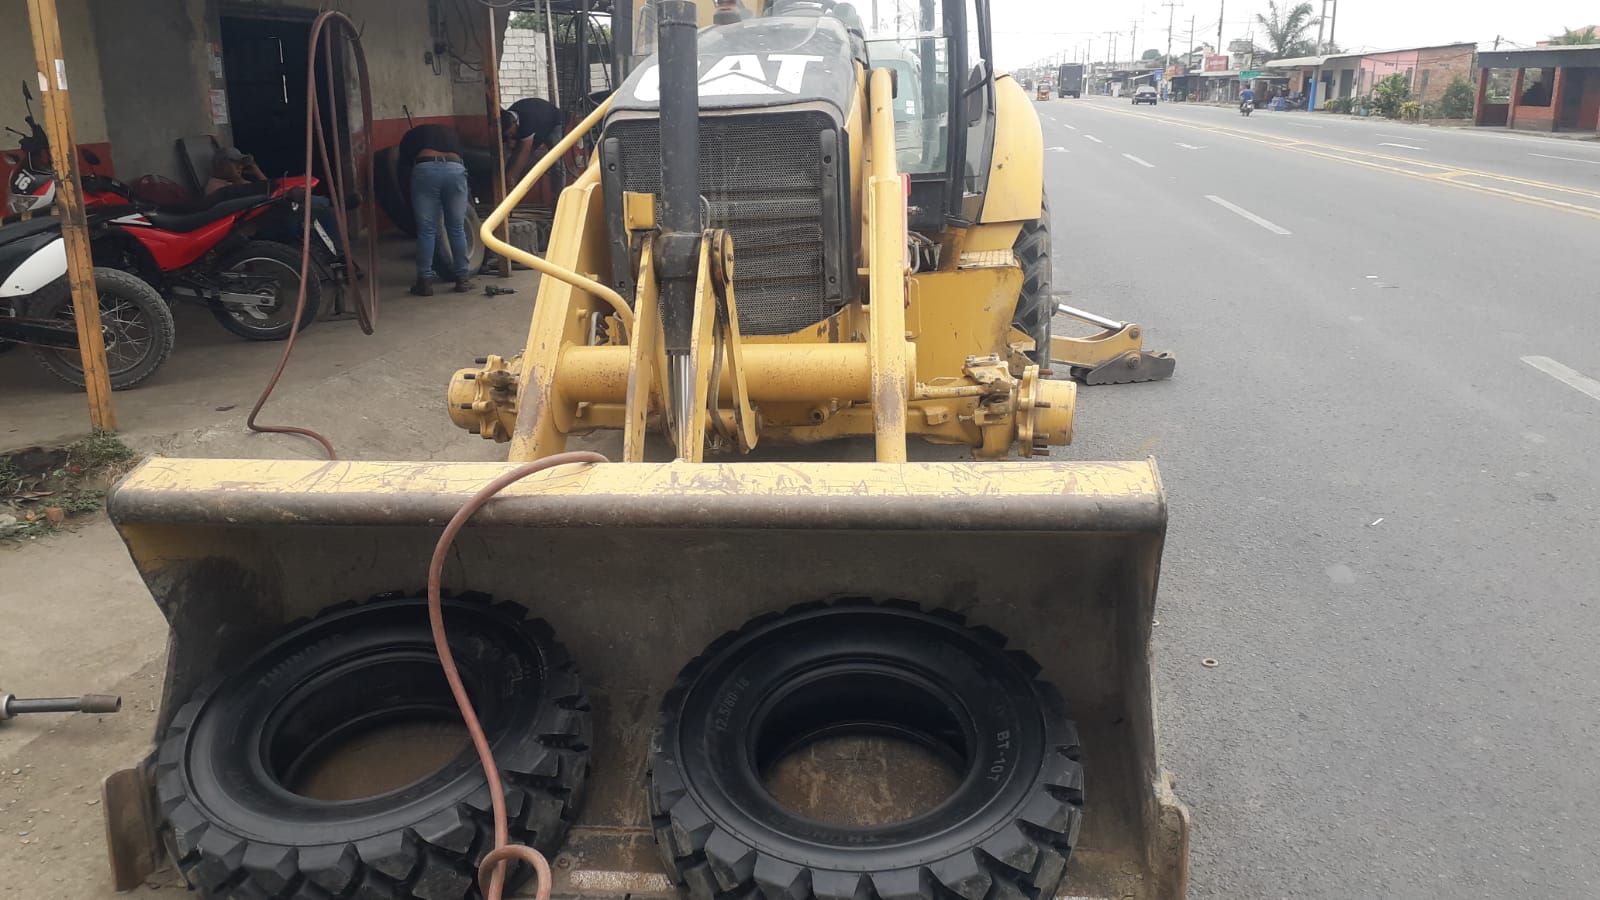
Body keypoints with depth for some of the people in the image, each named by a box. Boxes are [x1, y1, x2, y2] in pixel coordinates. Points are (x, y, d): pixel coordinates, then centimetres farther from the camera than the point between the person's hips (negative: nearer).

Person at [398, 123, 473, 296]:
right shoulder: (452, 133, 37)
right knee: (457, 229, 11)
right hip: (455, 169, 1)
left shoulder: (412, 134, 31)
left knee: (426, 230, 3)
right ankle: (463, 278, 13)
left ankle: (425, 282, 4)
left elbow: (404, 164, 28)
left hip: (425, 170, -1)